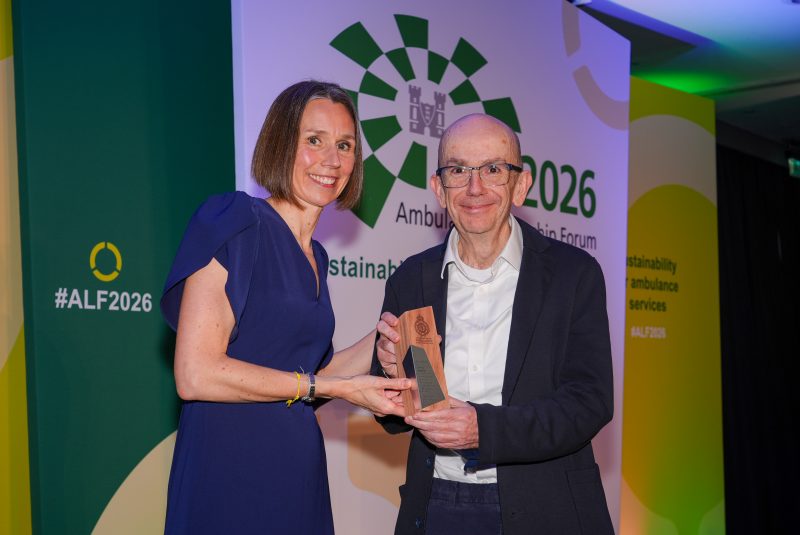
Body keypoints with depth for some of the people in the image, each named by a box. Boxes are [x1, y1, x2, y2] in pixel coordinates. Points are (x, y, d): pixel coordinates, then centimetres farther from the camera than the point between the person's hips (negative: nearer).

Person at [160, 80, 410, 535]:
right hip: (229, 472, -7)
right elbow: (195, 374, -18)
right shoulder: (235, 221, -10)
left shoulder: (315, 256, 13)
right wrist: (336, 388, -14)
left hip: (298, 471, 7)